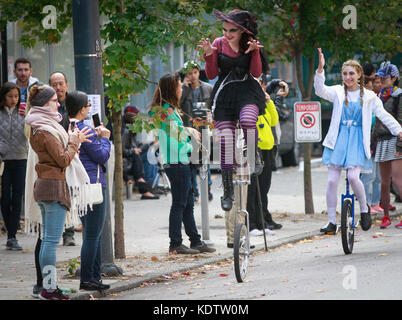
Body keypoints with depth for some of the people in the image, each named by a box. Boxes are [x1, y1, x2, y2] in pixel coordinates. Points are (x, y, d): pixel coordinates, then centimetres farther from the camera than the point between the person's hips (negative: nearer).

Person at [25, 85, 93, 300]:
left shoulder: (40, 127, 15)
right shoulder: (45, 130, -16)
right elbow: (63, 159, -17)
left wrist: (73, 140, 12)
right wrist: (74, 142, -4)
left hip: (45, 185, 11)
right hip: (54, 186, -11)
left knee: (48, 239, 11)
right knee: (52, 240, -8)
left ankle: (49, 287, 14)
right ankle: (49, 288, -8)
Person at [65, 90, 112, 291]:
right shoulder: (84, 129, -17)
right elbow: (102, 156, -12)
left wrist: (97, 137, 11)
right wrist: (104, 138, 2)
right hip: (92, 184, -9)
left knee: (92, 233, 17)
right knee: (93, 234, -4)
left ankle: (95, 275, 21)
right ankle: (87, 279, -3)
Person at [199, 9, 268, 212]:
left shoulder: (250, 44, 0)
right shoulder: (218, 44, 2)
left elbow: (256, 73, -6)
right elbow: (211, 75, 2)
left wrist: (254, 51, -19)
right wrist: (208, 55, -14)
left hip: (247, 91, -2)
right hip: (224, 94, 2)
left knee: (248, 121, -35)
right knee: (225, 141, -5)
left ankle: (255, 157, -6)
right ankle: (228, 190, 5)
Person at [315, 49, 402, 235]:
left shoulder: (368, 96, 6)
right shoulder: (338, 92, 6)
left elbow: (383, 115, 5)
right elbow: (320, 90, -11)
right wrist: (320, 69, -25)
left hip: (357, 141, -1)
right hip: (338, 139, 1)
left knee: (353, 177, -20)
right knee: (332, 180, -3)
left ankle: (364, 209, 7)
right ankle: (332, 222, 5)